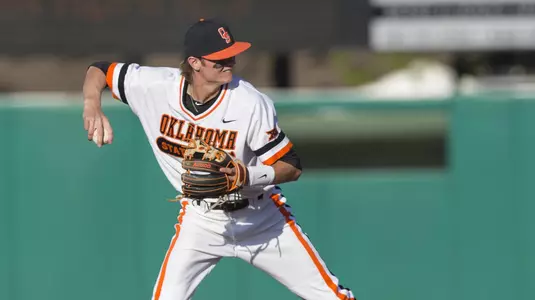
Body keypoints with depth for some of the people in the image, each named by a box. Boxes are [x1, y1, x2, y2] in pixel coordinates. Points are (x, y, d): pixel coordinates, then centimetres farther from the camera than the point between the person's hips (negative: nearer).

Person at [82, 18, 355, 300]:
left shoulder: (251, 103, -24)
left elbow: (292, 167, -18)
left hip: (261, 218, -1)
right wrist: (92, 105, -23)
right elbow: (99, 70, -2)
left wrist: (246, 176, -36)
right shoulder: (156, 87, -18)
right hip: (201, 220, 1)